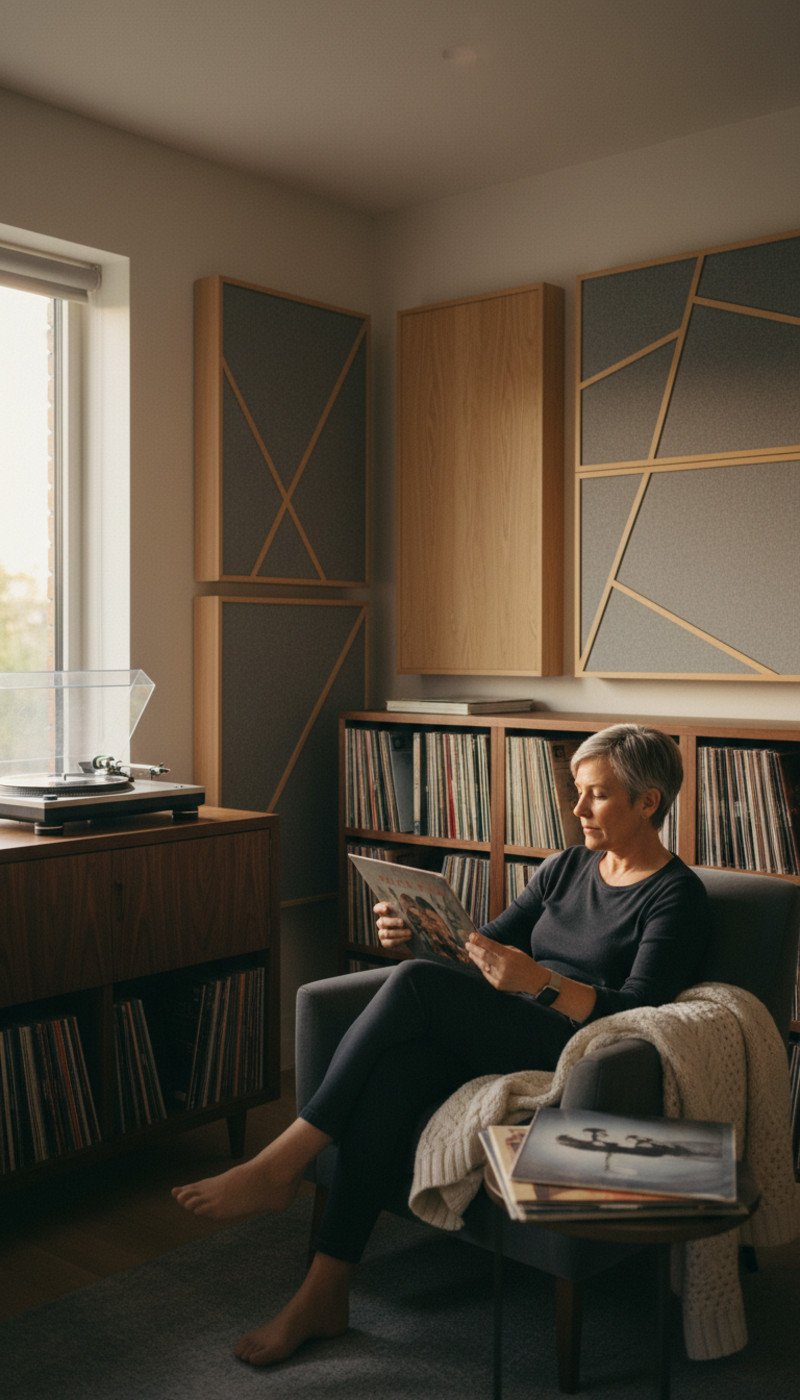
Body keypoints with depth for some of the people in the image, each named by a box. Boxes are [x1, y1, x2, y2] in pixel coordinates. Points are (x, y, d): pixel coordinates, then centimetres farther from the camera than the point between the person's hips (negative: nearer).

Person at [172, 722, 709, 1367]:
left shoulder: (677, 897, -3)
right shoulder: (567, 867, 18)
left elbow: (639, 1011, -14)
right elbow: (490, 941, 19)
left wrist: (541, 981, -29)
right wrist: (419, 935, -1)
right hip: (501, 1038, 6)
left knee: (416, 983, -27)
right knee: (394, 1065, -27)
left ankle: (281, 1164, -22)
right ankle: (323, 1294, -22)